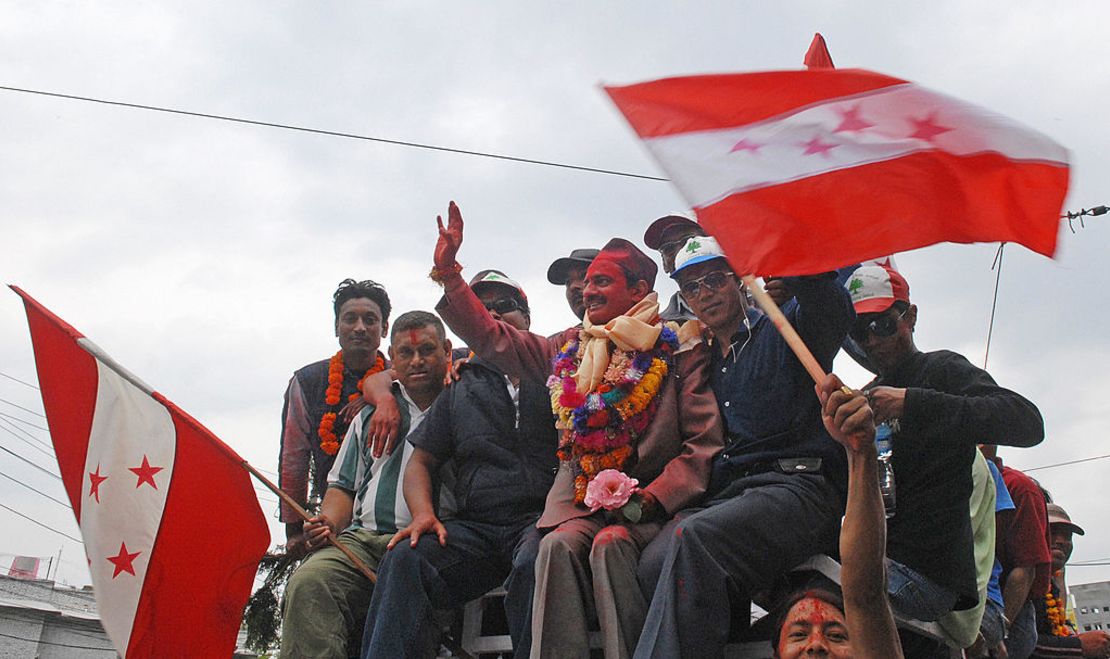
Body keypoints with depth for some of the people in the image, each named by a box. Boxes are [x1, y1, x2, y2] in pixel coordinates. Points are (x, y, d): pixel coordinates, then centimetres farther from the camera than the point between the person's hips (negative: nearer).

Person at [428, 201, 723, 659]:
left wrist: (650, 498, -16)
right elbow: (492, 337, 20)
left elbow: (704, 444, -3)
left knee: (610, 544, -33)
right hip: (579, 502, 3)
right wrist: (447, 271, 13)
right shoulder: (571, 348, 17)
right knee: (558, 544, -28)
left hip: (648, 505, -3)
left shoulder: (678, 351, 3)